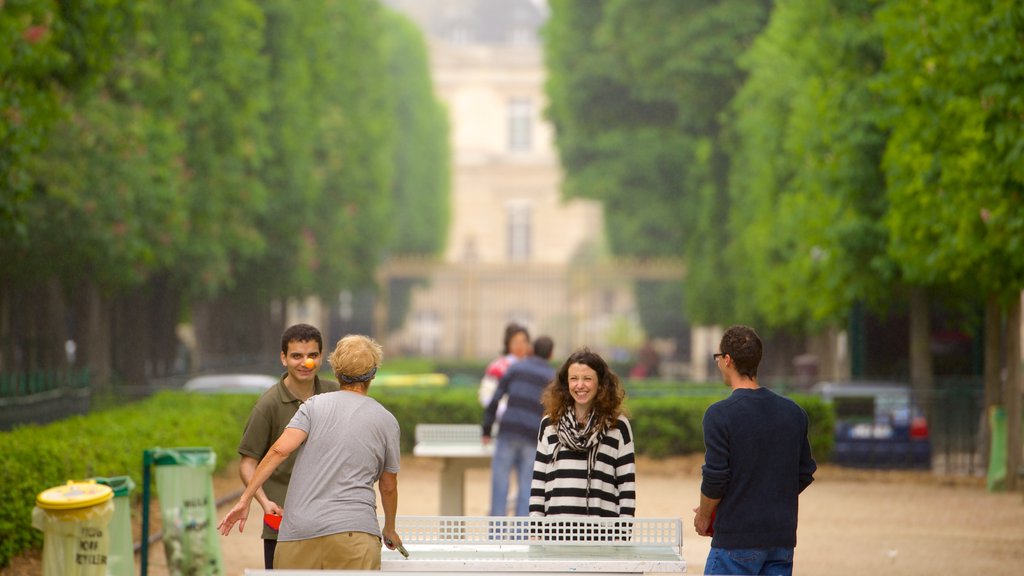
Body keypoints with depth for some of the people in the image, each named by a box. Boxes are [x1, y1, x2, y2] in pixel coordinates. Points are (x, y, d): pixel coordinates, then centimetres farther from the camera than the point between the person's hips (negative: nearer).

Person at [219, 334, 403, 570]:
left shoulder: (314, 405, 9)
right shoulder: (387, 421, 11)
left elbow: (280, 450, -6)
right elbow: (388, 487, 20)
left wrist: (245, 499, -2)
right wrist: (390, 530, 38)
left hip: (298, 533, 1)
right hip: (353, 532, -1)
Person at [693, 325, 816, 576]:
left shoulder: (720, 414, -12)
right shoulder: (794, 412, 7)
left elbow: (715, 478, -14)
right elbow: (805, 474, 12)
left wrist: (703, 516, 3)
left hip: (736, 539, -6)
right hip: (782, 538, 6)